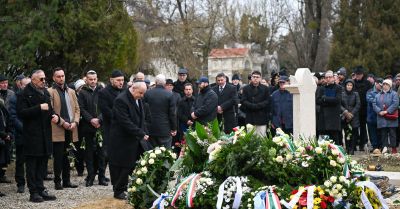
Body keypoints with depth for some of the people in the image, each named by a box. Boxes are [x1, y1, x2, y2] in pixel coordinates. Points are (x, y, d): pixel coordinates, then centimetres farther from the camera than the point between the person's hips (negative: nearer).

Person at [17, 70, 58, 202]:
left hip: (45, 135, 7)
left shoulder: (45, 93, 17)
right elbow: (21, 113, -16)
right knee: (32, 165, -2)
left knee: (42, 165, 10)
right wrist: (39, 108, -21)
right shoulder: (25, 94, -7)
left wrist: (55, 116, 5)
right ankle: (34, 192, 1)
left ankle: (40, 190, 16)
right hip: (32, 135, -7)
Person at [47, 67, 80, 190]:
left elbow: (77, 109, 14)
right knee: (58, 157, -2)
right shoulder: (50, 92, -4)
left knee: (67, 157, 9)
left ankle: (67, 181, 15)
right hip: (57, 130, -5)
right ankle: (57, 182, 5)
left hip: (71, 129, 5)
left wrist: (75, 122, -2)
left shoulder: (71, 92, 16)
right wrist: (62, 123, -14)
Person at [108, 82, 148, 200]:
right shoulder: (121, 100, -19)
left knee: (133, 166, 7)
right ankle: (119, 191, 10)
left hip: (135, 139, 8)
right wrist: (141, 134, -20)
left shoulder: (138, 99, 10)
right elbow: (126, 122, -24)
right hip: (123, 140, -8)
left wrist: (144, 133, 4)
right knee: (123, 167, -1)